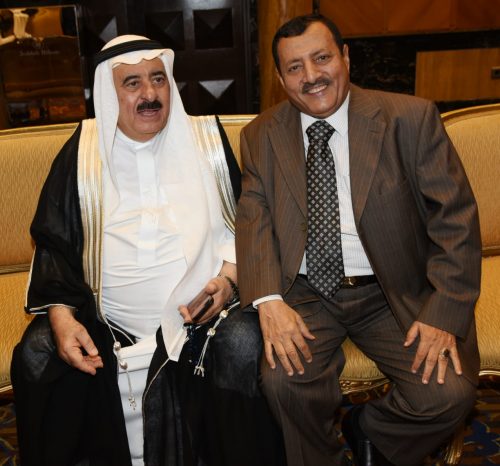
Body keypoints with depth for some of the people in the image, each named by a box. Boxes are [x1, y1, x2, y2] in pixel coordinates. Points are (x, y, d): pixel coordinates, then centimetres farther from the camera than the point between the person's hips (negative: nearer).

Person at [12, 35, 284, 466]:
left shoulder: (207, 140, 4)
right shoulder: (83, 152, 4)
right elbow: (54, 240, 5)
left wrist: (228, 278, -10)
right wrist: (61, 313, -9)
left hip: (199, 302, -1)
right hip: (106, 309, 2)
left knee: (244, 343, -28)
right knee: (36, 354, -18)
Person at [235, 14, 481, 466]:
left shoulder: (411, 118, -2)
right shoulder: (260, 136, 6)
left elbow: (455, 217, -5)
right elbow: (254, 218, -5)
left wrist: (444, 313, -15)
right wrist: (269, 300, -22)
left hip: (395, 292, 0)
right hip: (305, 293, 1)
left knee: (448, 392, -20)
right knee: (283, 379, -25)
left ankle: (367, 430, 14)